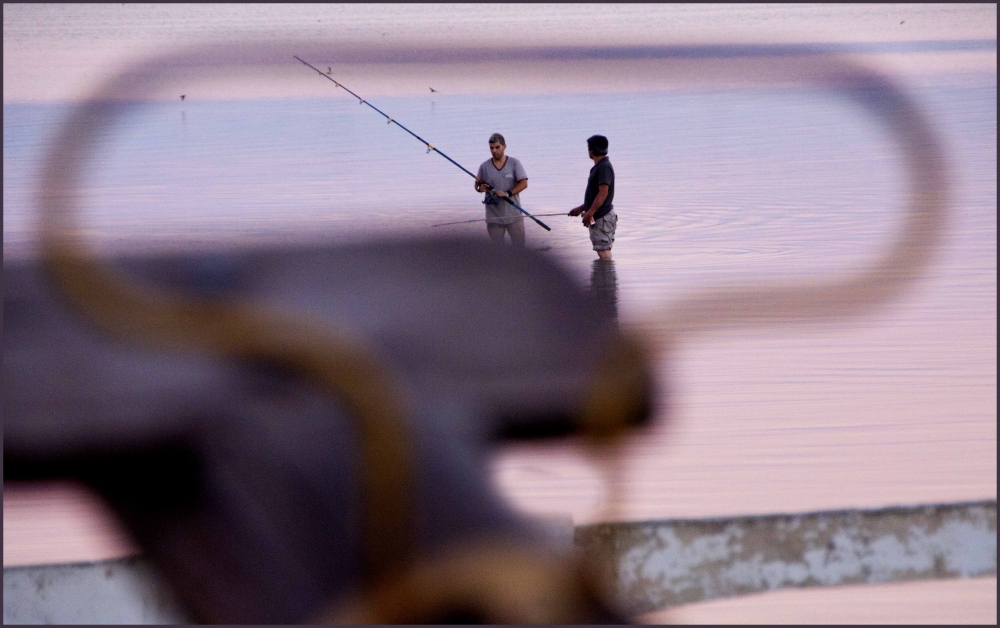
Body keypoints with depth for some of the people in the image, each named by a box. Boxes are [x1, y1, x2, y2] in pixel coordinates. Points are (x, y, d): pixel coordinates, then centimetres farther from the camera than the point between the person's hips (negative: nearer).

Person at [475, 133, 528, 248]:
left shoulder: (514, 163, -1)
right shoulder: (484, 166, 3)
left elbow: (524, 183, -8)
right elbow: (477, 185, 11)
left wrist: (508, 193, -22)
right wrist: (480, 188, -14)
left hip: (514, 215, -1)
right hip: (493, 217, 1)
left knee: (520, 248, 3)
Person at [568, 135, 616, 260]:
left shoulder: (604, 167, -16)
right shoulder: (599, 167, 17)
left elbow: (603, 193, -23)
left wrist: (589, 213, -22)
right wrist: (581, 208, 23)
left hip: (602, 217, -11)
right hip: (598, 217, 11)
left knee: (603, 250, -13)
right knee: (603, 249, 11)